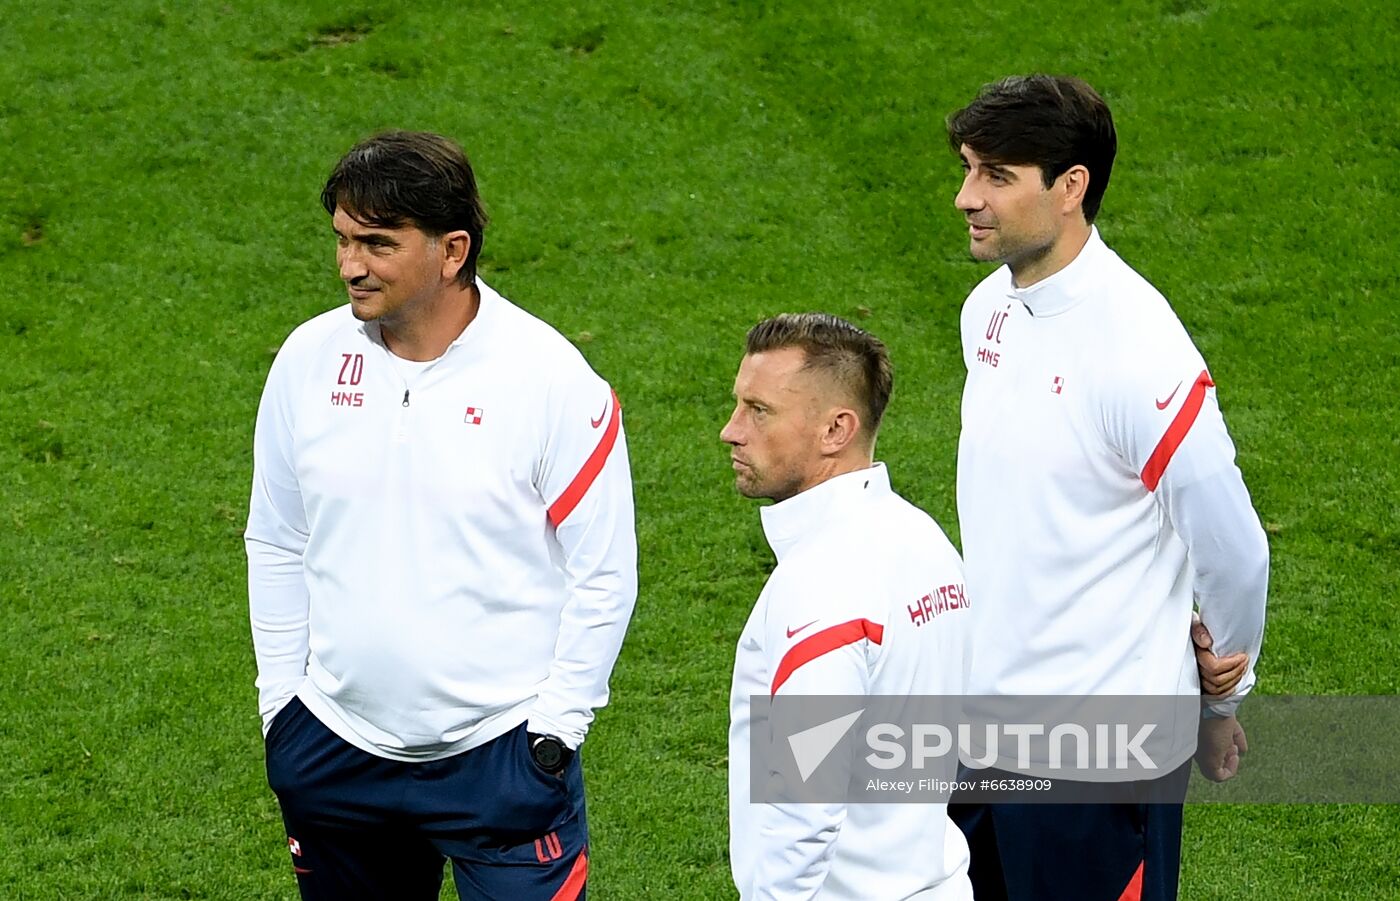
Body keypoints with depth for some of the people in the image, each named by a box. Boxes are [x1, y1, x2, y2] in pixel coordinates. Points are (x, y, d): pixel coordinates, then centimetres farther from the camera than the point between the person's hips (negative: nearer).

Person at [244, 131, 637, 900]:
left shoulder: (549, 376, -12)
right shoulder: (309, 360, 0)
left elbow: (603, 572, -6)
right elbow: (277, 546, 11)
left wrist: (554, 727, -8)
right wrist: (281, 704, 9)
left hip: (500, 754, -4)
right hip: (334, 749, 4)